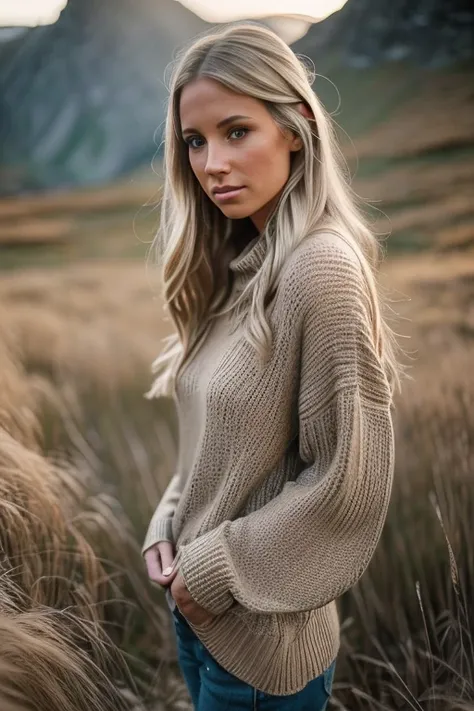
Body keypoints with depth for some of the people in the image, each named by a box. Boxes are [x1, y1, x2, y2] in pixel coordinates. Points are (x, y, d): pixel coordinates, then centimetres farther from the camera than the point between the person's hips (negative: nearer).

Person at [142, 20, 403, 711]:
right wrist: (168, 528, -2)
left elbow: (349, 482, -22)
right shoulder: (234, 262, 1)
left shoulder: (321, 266, -23)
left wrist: (214, 567, -14)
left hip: (258, 635, -7)